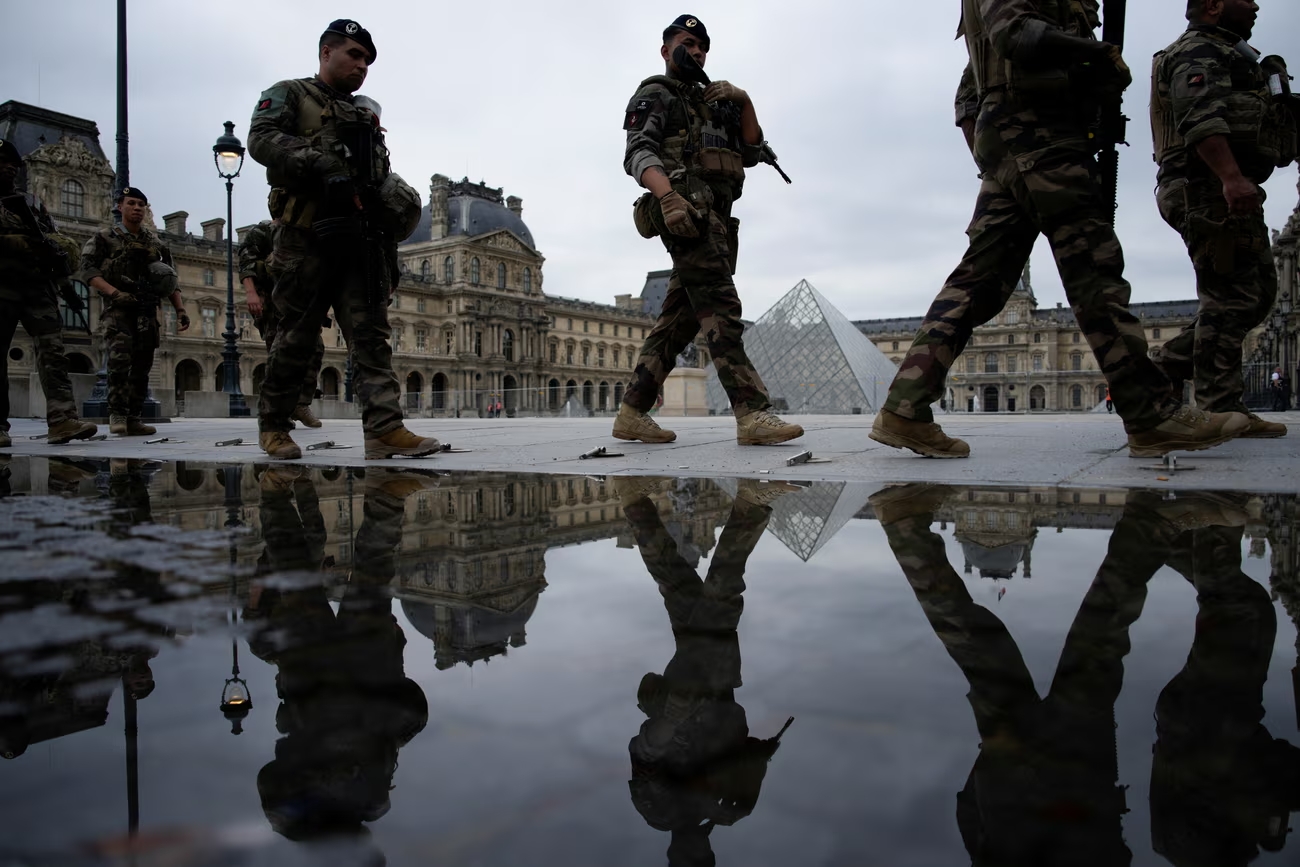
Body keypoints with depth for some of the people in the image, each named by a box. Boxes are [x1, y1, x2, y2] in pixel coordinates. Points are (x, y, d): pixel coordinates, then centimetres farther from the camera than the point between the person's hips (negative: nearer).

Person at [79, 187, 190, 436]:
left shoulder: (156, 244, 18)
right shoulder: (104, 238, 7)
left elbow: (171, 281, 19)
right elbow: (88, 270, -4)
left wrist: (180, 310, 7)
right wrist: (114, 292, -19)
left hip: (147, 311, 4)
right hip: (119, 309, -4)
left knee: (142, 364, 3)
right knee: (120, 358, -20)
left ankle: (133, 418, 8)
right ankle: (117, 414, -14)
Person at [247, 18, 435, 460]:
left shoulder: (366, 114, 26)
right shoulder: (288, 95, 10)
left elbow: (383, 173, 22)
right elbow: (262, 139, -8)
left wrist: (395, 195, 0)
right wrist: (319, 163, -20)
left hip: (362, 238, 5)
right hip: (307, 237, -5)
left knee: (371, 333, -6)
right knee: (296, 337, 0)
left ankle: (385, 428, -13)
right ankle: (273, 425, 15)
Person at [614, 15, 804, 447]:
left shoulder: (713, 102, 32)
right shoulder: (654, 95, 9)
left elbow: (752, 153, 22)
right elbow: (638, 154, -9)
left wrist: (744, 102, 6)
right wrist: (668, 195, -28)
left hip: (715, 218, 8)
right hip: (687, 211, -8)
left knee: (679, 319, 4)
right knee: (721, 309, -18)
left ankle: (632, 413, 6)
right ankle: (753, 414, -25)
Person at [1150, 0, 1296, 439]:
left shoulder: (1226, 55, 30)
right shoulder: (1198, 51, -4)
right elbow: (1200, 118, -22)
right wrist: (1231, 176, -34)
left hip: (1229, 191, 10)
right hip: (1211, 190, -10)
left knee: (1257, 292, 11)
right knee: (1230, 297, -11)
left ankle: (1170, 365, 10)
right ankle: (1222, 409, -10)